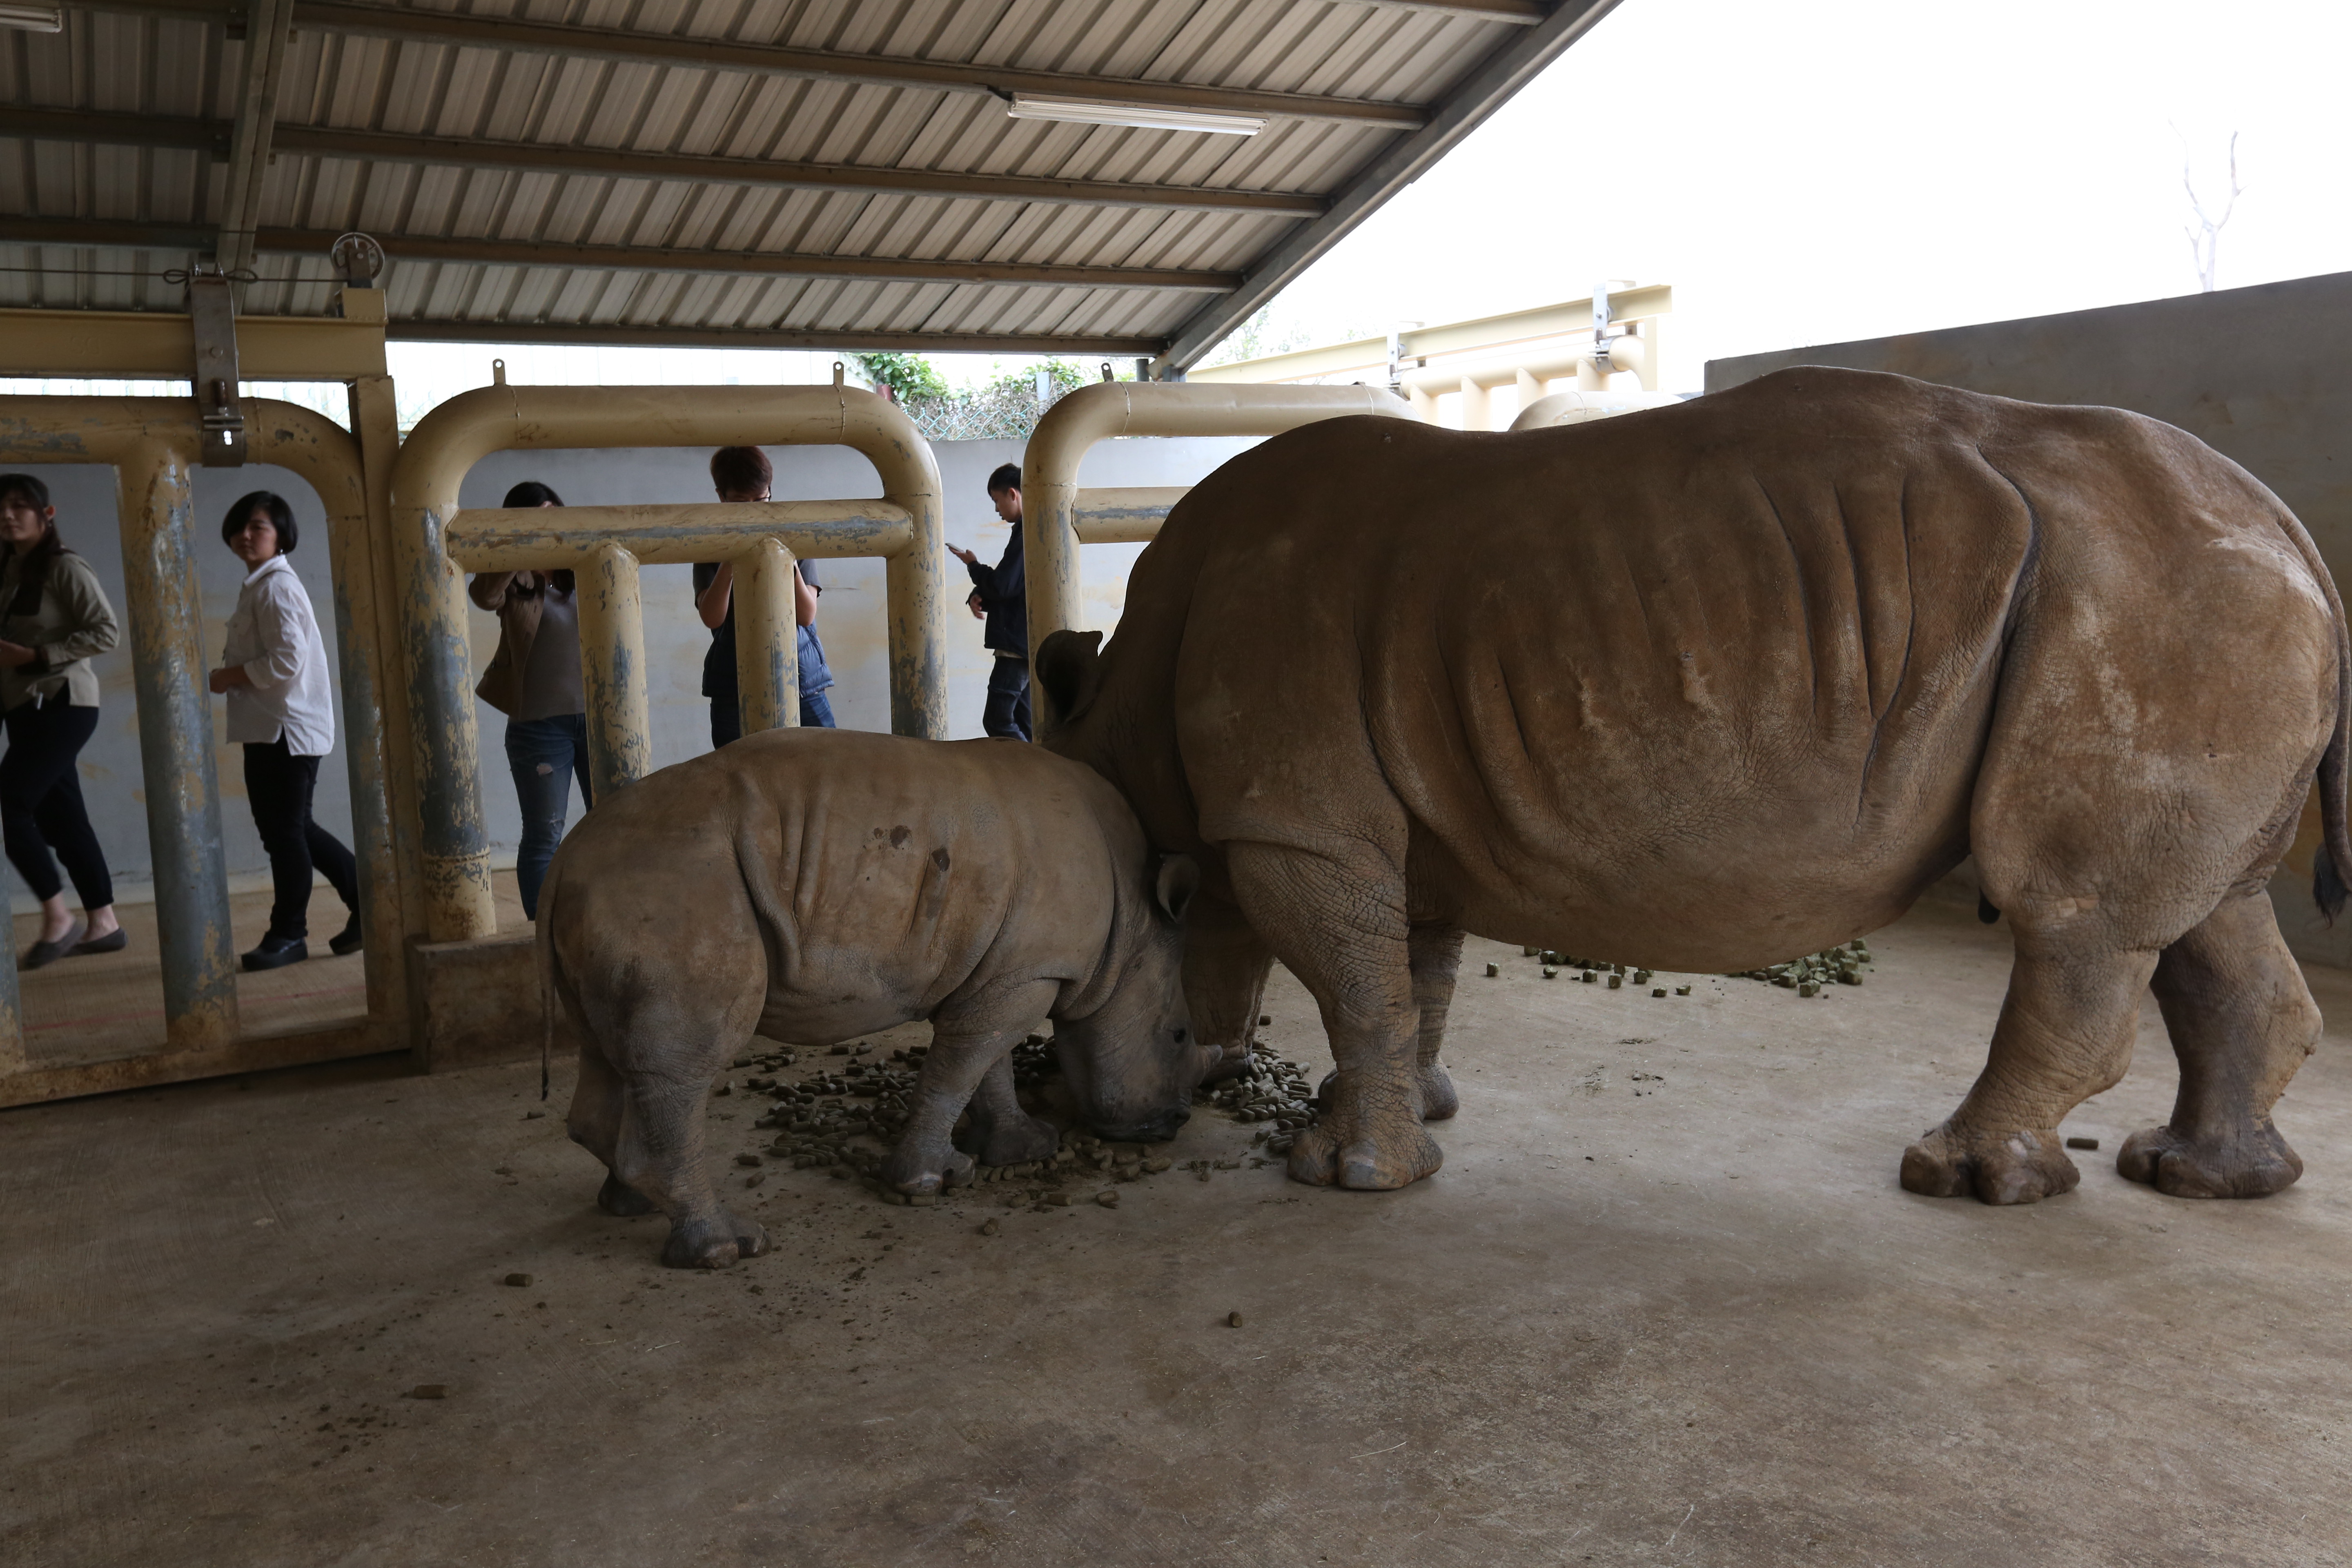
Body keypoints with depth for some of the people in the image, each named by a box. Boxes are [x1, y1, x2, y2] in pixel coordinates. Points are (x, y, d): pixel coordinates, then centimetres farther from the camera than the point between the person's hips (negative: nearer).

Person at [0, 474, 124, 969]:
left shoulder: (65, 568, -9)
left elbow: (106, 632, -15)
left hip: (61, 704, -8)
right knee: (59, 817, 7)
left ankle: (57, 919, -1)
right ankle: (102, 924, 13)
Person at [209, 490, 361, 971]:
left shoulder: (277, 586, -13)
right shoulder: (259, 585, 17)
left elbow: (287, 660, -22)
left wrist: (226, 677, -12)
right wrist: (230, 678, 8)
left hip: (288, 728, -10)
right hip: (270, 728, 10)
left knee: (284, 830, -2)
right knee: (288, 828, 14)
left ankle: (289, 935, 9)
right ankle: (367, 903, 21)